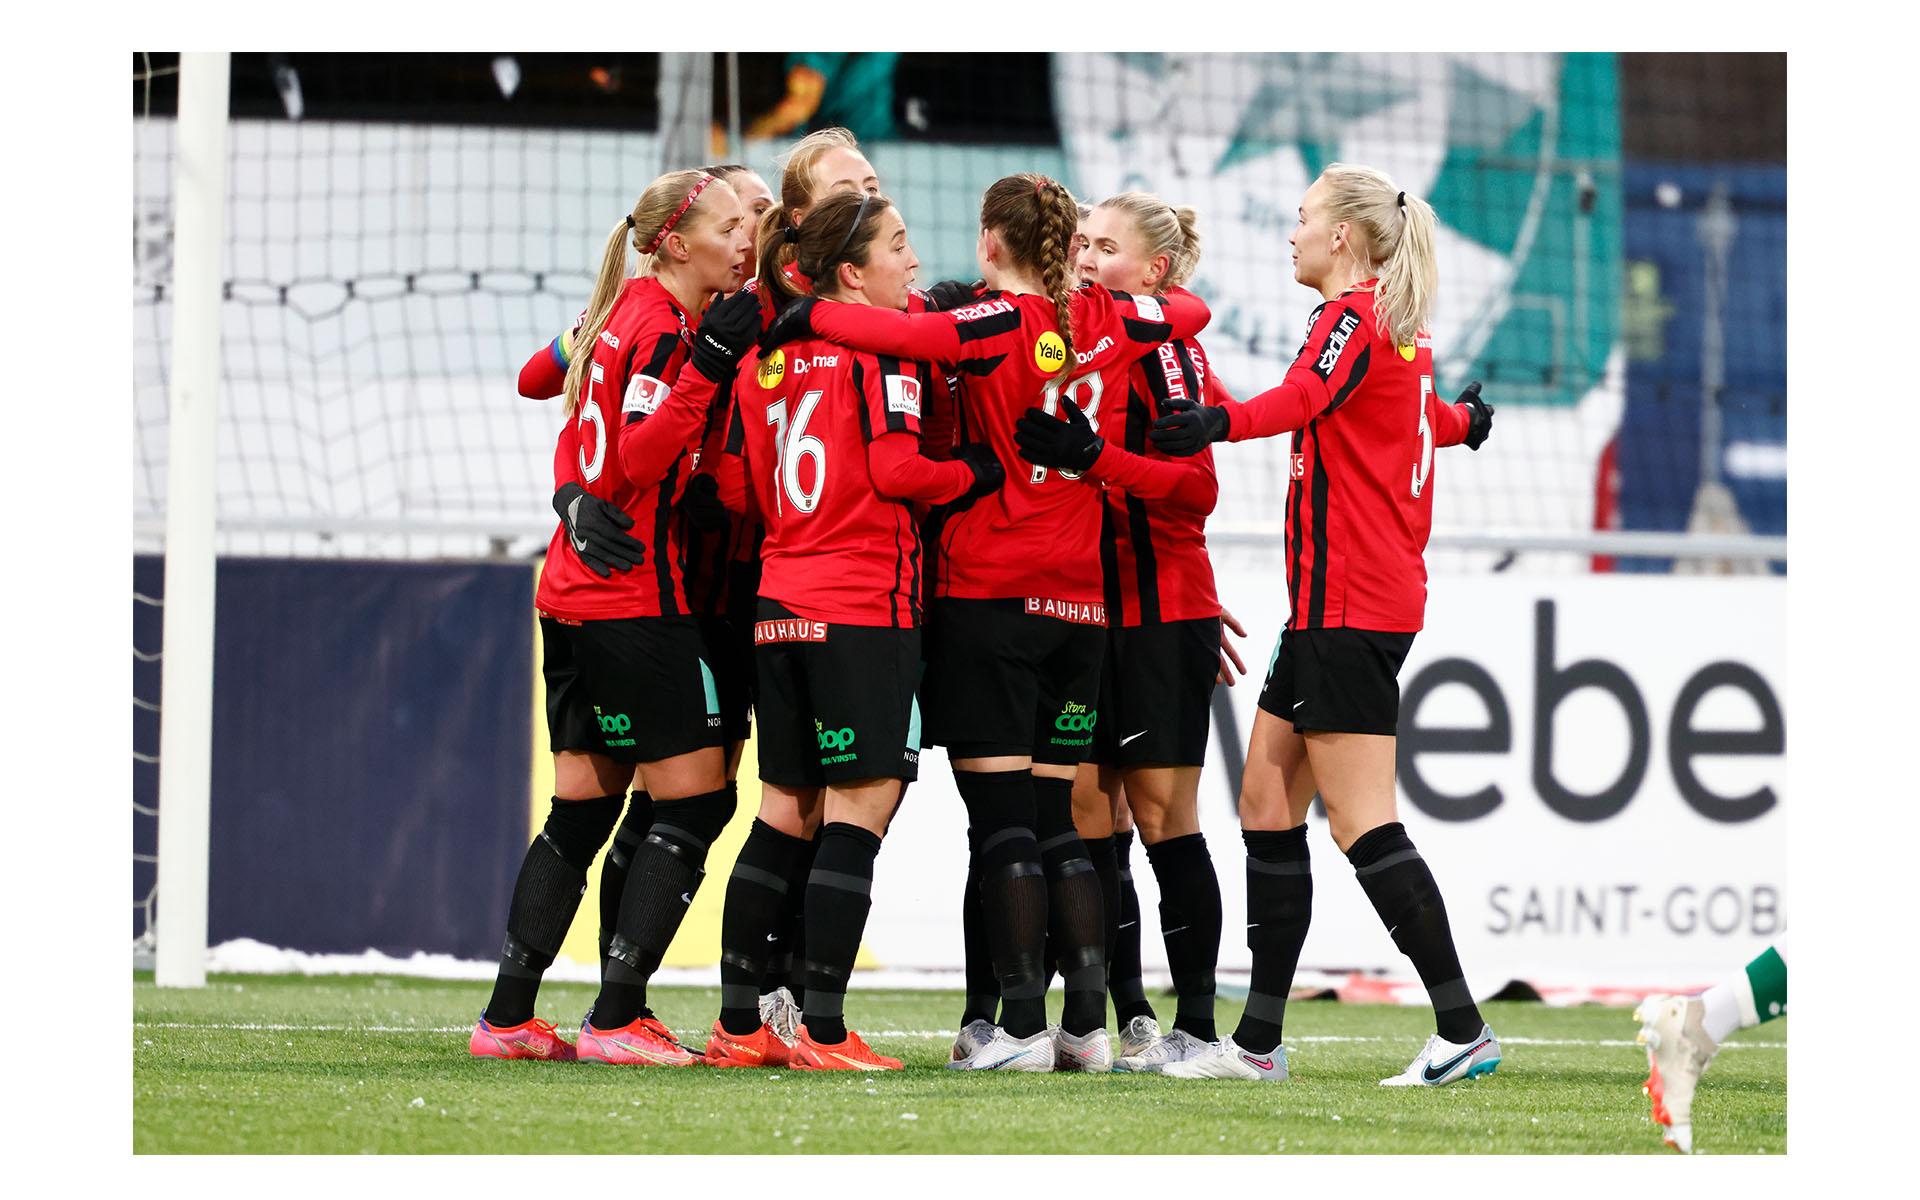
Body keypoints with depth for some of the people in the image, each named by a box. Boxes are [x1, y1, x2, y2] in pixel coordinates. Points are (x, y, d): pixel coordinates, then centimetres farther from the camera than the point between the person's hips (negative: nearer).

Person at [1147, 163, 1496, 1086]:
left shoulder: (1352, 317, -10)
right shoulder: (1404, 334, 18)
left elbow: (1304, 395, -30)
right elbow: (1433, 417, 39)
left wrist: (1220, 423, -44)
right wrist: (1463, 418, 62)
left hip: (1347, 605, -10)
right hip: (1377, 594, 10)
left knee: (1361, 822, -11)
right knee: (1266, 803, 9)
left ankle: (1462, 1031, -12)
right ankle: (1258, 1043, 10)